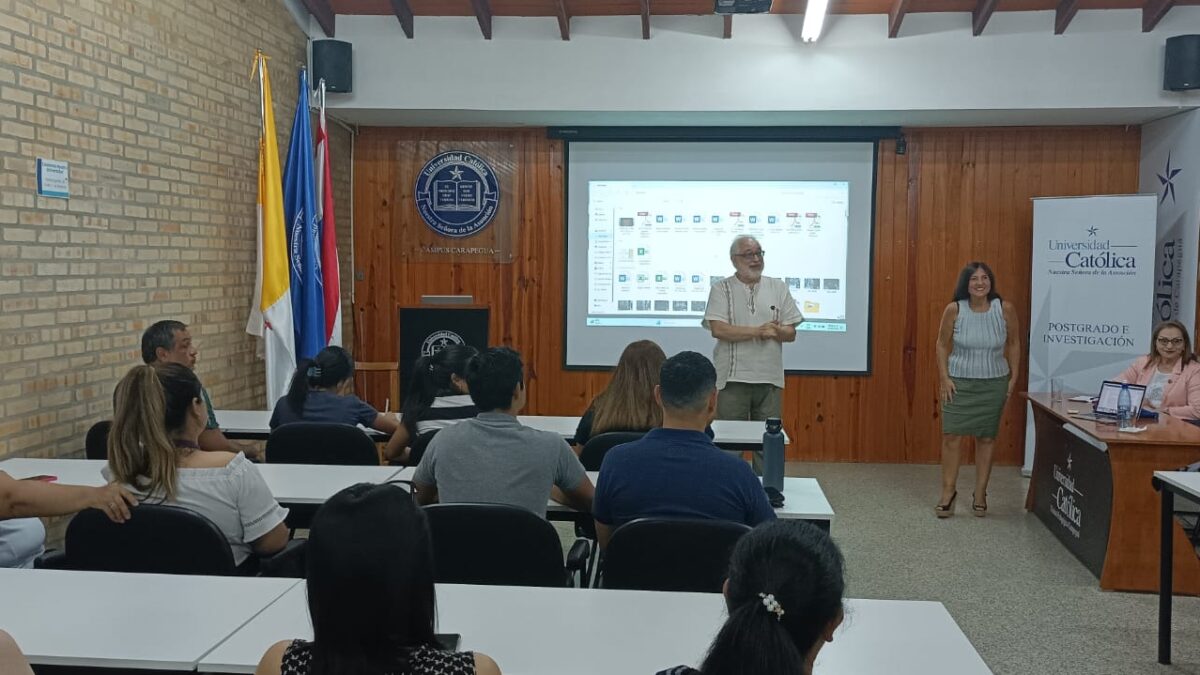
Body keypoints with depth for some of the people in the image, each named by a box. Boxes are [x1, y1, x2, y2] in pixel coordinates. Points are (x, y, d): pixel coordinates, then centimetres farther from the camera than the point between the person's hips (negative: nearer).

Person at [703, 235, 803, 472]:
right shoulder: (721, 289, 1)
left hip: (770, 379, 3)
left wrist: (775, 331, -15)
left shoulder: (778, 288, 10)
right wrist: (759, 331, -14)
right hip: (733, 379, -3)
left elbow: (790, 333, 7)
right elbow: (718, 329, -12)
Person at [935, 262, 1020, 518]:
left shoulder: (1005, 309, -7)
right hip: (959, 382, -1)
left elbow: (1014, 343, 5)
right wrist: (944, 378, -5)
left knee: (986, 438, 7)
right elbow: (942, 344, 1)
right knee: (951, 436, -4)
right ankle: (948, 492, 8)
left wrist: (1014, 377, 2)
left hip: (994, 383, 1)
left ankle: (980, 494, 18)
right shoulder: (954, 309, -9)